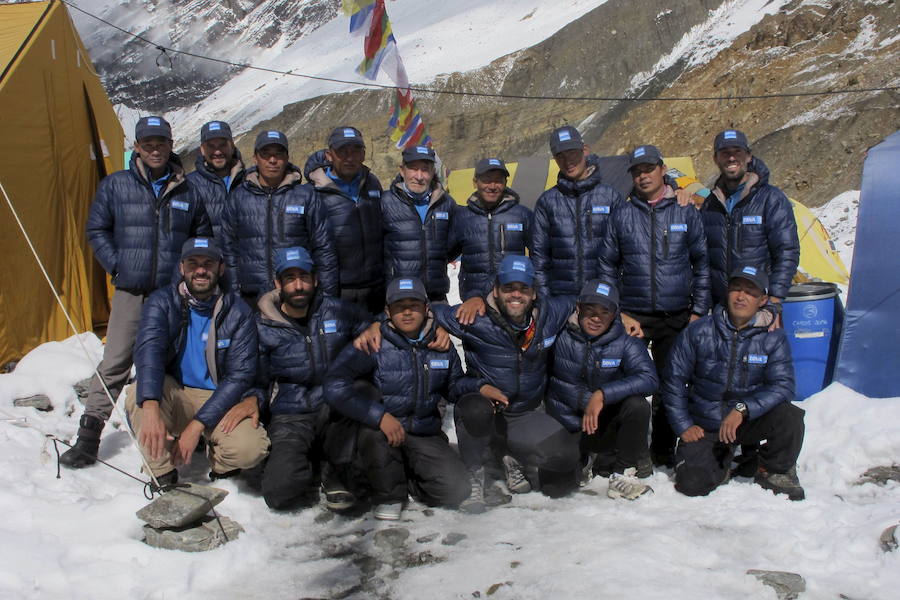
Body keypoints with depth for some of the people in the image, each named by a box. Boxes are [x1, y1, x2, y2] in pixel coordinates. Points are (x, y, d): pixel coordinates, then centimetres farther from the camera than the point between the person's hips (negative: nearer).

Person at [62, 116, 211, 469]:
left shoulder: (189, 191, 6)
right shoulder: (115, 185, 4)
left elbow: (203, 236, 16)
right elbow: (96, 230, 11)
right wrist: (117, 266, 2)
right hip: (131, 292, -1)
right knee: (114, 365, -1)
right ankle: (88, 438, 7)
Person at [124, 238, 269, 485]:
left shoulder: (238, 312, -8)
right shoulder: (162, 301, -7)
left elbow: (239, 375, -12)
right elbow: (148, 349, -25)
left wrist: (197, 425, -23)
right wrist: (151, 409, -44)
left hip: (218, 400, -1)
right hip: (173, 395, 1)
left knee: (250, 448, -28)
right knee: (138, 395, -32)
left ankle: (220, 464, 9)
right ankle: (163, 476, -12)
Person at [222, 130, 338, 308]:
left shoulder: (306, 195, 4)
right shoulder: (238, 197, 8)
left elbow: (324, 248, 5)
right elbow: (229, 248, 13)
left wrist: (329, 296, 2)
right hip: (252, 297, 1)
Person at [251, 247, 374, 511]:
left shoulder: (336, 311, -1)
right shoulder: (263, 328, -1)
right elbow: (257, 382, 8)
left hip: (335, 410, 1)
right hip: (290, 419, -1)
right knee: (280, 492, -26)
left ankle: (332, 470, -7)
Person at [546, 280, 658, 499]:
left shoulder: (625, 344, -9)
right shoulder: (560, 336, -9)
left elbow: (649, 379, -24)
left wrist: (602, 395, -33)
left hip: (605, 426, 0)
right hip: (566, 429, 0)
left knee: (637, 405, -30)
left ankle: (623, 475, -12)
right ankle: (584, 461, 15)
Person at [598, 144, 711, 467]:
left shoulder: (686, 212, 4)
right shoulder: (621, 214, 4)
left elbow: (702, 265, 8)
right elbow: (607, 266, 9)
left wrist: (699, 311, 3)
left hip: (676, 317, 1)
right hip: (632, 317, 0)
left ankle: (663, 451, 21)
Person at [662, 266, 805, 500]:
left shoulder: (773, 338, -4)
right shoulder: (698, 332, -6)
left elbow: (782, 386, -14)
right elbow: (674, 380, -1)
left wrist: (742, 409, -28)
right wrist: (683, 426, -7)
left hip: (750, 420, 1)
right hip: (704, 426, 0)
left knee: (788, 416, -29)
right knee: (693, 484, -20)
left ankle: (776, 471, 1)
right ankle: (721, 460, 17)